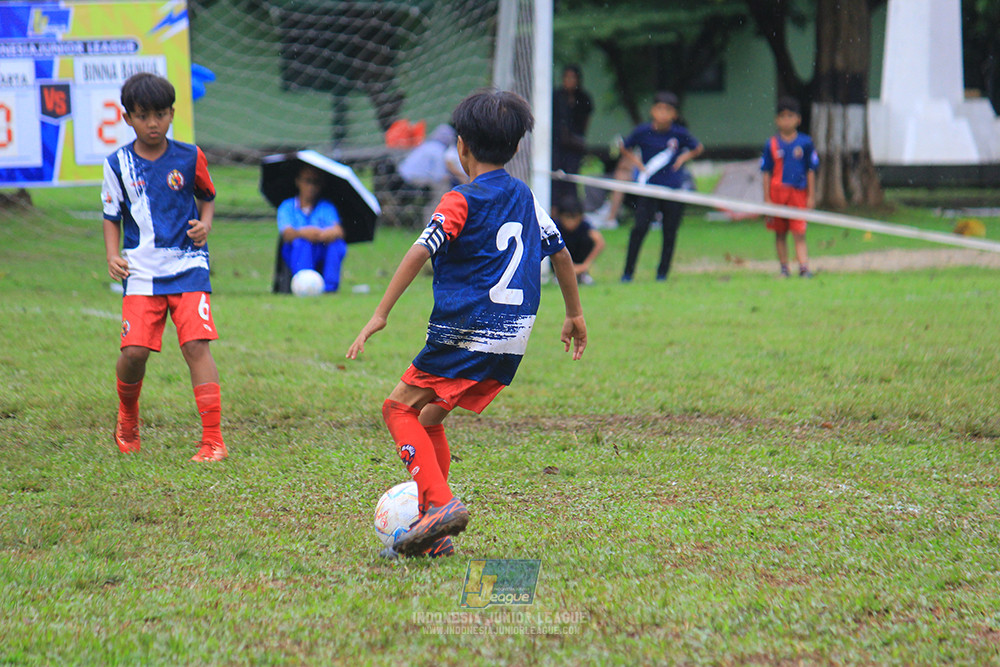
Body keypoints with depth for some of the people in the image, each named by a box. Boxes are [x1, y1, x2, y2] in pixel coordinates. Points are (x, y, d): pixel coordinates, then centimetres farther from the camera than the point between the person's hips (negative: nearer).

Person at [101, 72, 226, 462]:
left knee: (196, 345, -13)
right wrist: (113, 256, -5)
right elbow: (112, 217, 11)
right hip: (141, 271, 1)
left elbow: (207, 197, 17)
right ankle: (127, 417, 23)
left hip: (188, 266, -1)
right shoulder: (118, 164, 2)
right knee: (134, 351, -9)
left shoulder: (189, 158, 1)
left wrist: (205, 225, -3)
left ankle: (213, 440, -11)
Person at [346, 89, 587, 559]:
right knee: (429, 418, 17)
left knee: (399, 408, 1)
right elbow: (561, 252, 21)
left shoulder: (462, 200, -7)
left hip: (467, 333, -7)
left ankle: (440, 503, -16)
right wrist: (574, 314, 33)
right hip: (513, 338, 7)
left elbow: (420, 252, -18)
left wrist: (380, 314, -20)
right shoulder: (526, 198, 14)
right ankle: (432, 532, 11)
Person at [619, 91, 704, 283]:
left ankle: (662, 272, 17)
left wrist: (684, 157, -2)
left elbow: (698, 148, 14)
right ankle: (628, 272, -3)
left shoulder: (680, 134, -3)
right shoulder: (643, 132, -3)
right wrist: (638, 164, -1)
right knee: (640, 228, -10)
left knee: (670, 232, 3)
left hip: (673, 188, 1)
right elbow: (625, 149, 13)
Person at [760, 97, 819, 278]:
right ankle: (784, 268, 16)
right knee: (780, 234, 8)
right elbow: (767, 173, 5)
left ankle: (804, 267, -13)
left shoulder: (805, 143, 3)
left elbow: (811, 171, 6)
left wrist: (811, 196, 3)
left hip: (799, 193, -1)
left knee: (799, 234, -7)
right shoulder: (772, 145, 3)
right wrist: (767, 199, 0)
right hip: (778, 192, 1)